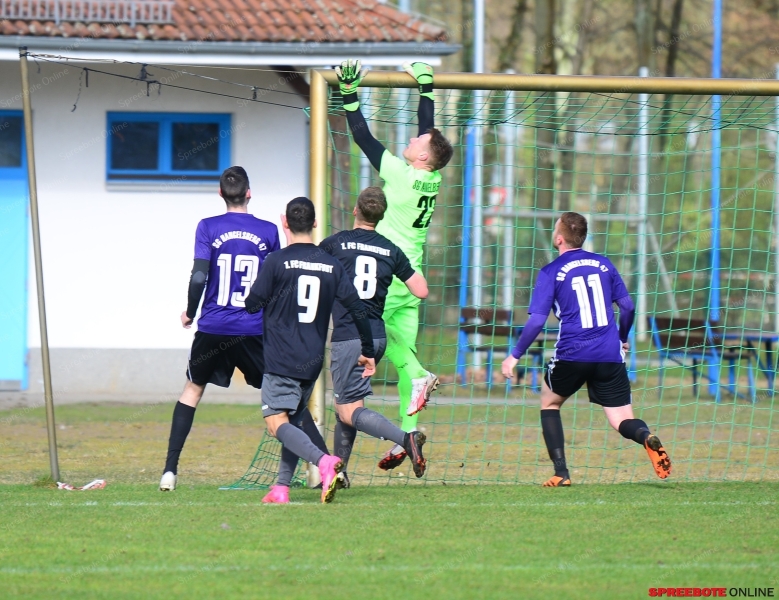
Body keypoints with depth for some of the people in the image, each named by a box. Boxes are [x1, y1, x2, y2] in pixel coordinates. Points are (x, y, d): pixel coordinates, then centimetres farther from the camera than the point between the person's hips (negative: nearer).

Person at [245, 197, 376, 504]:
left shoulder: (277, 262, -7)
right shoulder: (331, 265, 6)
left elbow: (252, 305, -6)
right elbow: (358, 309, 6)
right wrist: (368, 352, 17)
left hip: (281, 360, -5)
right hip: (314, 361, 5)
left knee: (277, 423, -10)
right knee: (294, 423, 19)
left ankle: (324, 461, -32)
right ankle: (283, 488, 12)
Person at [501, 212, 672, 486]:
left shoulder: (551, 273, -1)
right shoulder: (603, 264, 10)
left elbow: (537, 321, -7)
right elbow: (628, 307, 14)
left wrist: (515, 355, 3)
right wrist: (622, 339, 31)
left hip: (572, 355, -3)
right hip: (610, 355, 3)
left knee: (549, 402, 23)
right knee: (623, 421, 5)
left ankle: (561, 474, 12)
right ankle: (646, 437, -31)